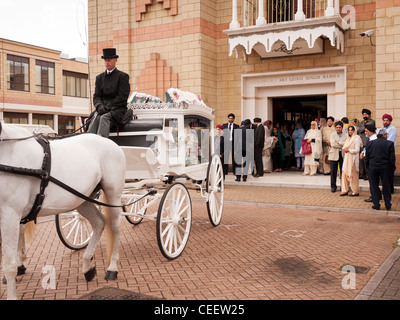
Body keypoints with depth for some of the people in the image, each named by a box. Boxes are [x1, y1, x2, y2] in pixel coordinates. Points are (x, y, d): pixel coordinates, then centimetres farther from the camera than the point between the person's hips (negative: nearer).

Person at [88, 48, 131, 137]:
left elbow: (122, 97, -5)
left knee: (104, 117, -34)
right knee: (95, 118, -30)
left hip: (118, 110, -3)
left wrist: (107, 107, -13)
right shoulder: (99, 77, 21)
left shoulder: (123, 76, 5)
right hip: (104, 110, 4)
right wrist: (100, 106, -10)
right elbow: (96, 96, 14)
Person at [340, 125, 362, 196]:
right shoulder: (348, 139, 16)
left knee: (352, 175, -5)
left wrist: (348, 150, -12)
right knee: (345, 174, 5)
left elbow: (357, 150, -14)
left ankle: (356, 192, 4)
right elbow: (345, 147, 21)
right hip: (347, 158, 8)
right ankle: (345, 190, 11)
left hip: (353, 159, -8)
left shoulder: (356, 139, -8)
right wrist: (344, 149, -1)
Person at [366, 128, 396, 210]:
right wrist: (392, 168, 6)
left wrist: (368, 167, 14)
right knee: (386, 186, 11)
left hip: (373, 168, 1)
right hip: (385, 168, -1)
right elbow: (392, 158, -6)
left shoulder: (370, 143, -1)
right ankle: (388, 205, 16)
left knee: (374, 186, 8)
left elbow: (367, 157, 3)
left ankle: (376, 204, 8)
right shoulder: (390, 144, -6)